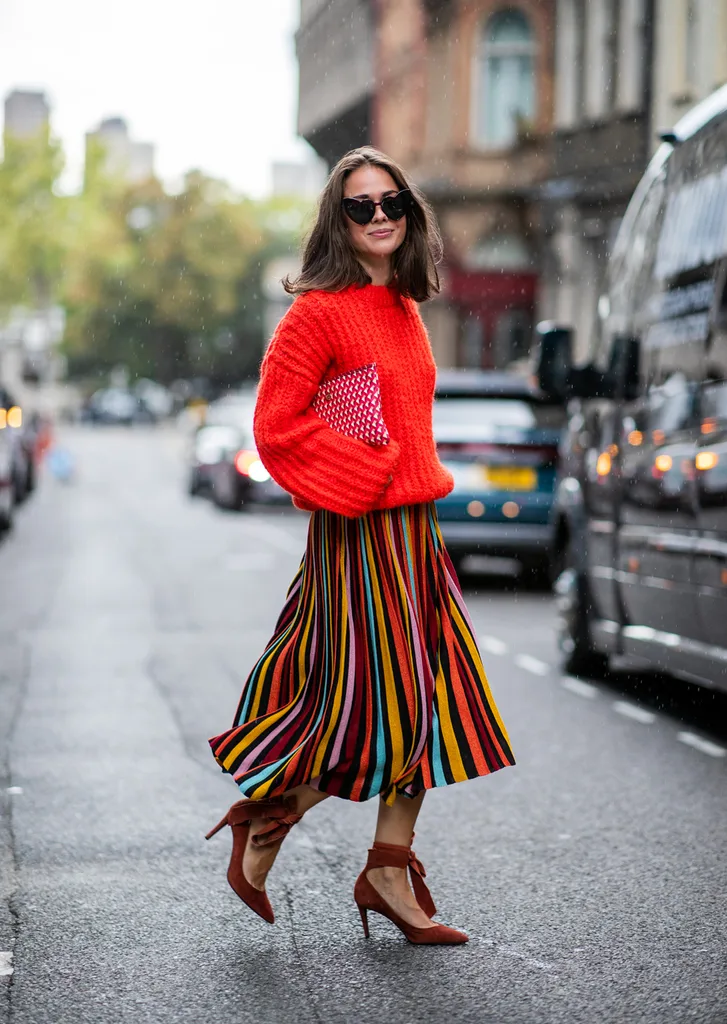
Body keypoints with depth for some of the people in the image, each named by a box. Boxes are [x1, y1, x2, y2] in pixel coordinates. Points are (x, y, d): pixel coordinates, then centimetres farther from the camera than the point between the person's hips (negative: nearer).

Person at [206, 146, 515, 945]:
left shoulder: (403, 310, 15)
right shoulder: (319, 309, -11)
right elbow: (277, 425, -15)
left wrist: (420, 477, 14)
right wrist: (370, 470, -15)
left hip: (413, 527, 8)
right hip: (358, 532, -8)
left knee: (426, 698, 8)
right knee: (369, 704, -5)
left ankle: (389, 872, 18)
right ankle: (259, 830, 17)